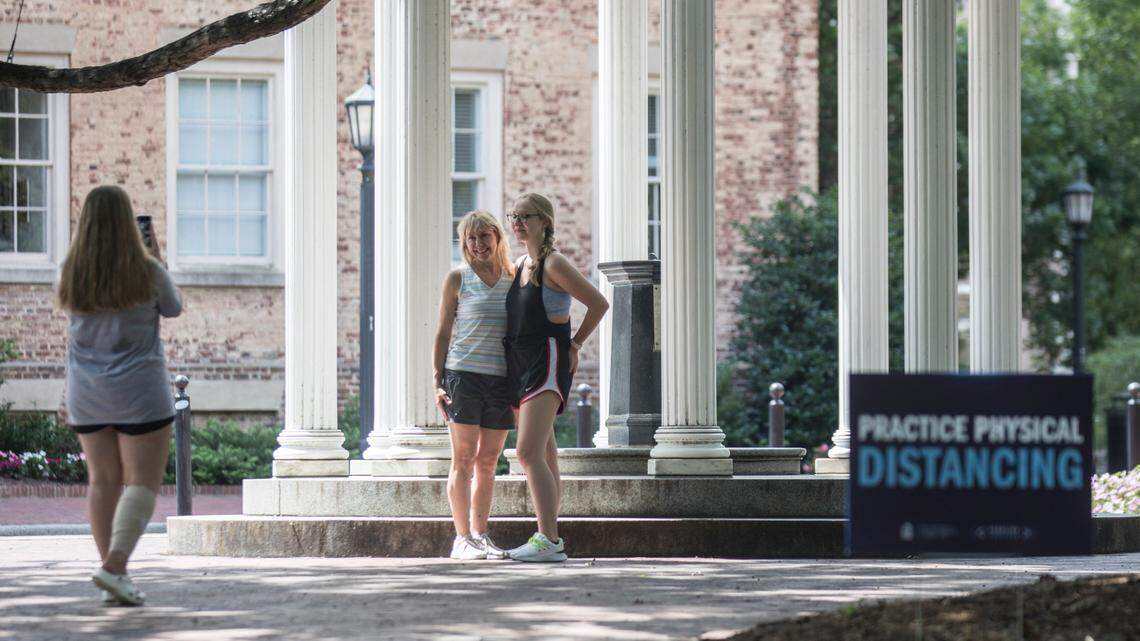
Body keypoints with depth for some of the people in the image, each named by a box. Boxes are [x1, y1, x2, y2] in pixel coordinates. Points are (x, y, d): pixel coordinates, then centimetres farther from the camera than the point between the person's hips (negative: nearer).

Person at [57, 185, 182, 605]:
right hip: (138, 390, -4)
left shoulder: (71, 274, -3)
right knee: (142, 481, -1)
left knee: (102, 480, 10)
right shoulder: (147, 272, -12)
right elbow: (173, 308, 7)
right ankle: (114, 566, -16)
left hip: (86, 394, 4)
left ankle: (112, 573, 10)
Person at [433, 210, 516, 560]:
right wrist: (438, 381, -5)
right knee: (463, 459, -4)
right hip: (464, 374, -4)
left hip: (502, 379, 4)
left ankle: (480, 535, 11)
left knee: (488, 461, 6)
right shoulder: (458, 279, 2)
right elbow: (443, 333, 3)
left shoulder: (513, 279, 12)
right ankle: (463, 538, -4)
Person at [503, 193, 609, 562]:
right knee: (544, 458, 10)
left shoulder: (554, 265, -10)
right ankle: (550, 540, 12)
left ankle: (547, 540, -24)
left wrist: (575, 345, -2)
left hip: (547, 363, -9)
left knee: (529, 453, -20)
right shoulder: (520, 265, 16)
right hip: (520, 366, 9)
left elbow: (599, 304, -9)